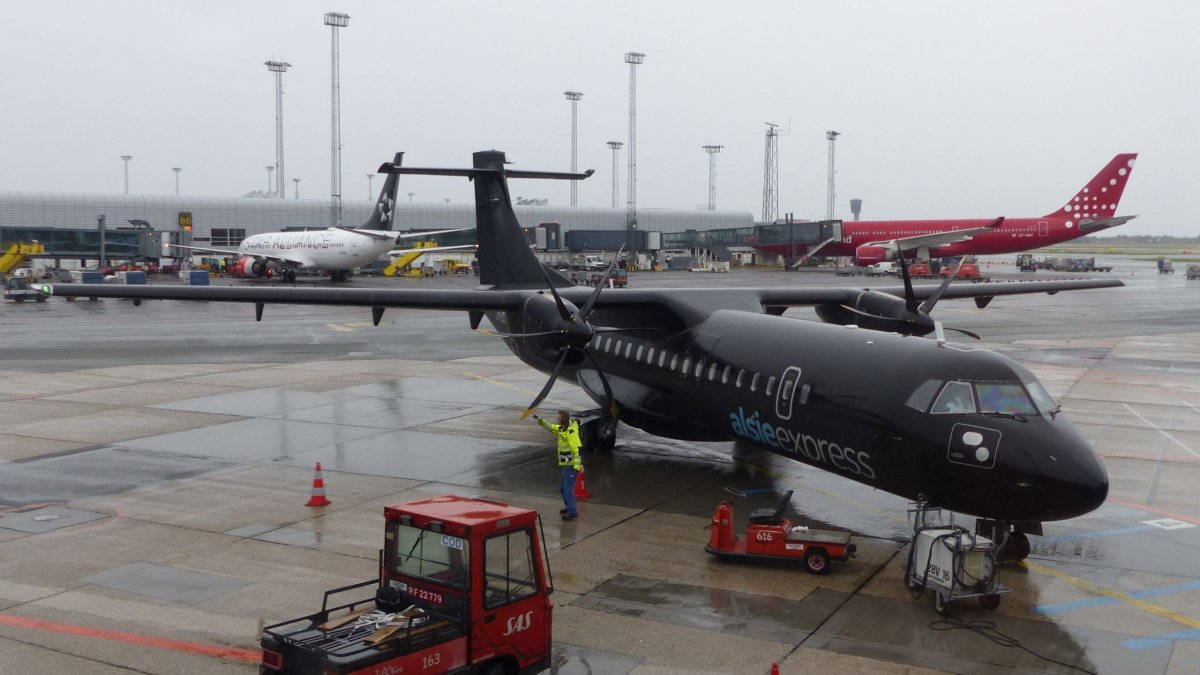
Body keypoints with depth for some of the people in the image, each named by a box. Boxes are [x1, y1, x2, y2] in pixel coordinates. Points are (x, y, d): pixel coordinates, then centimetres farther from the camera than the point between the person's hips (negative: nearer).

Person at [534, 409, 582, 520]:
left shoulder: (571, 431, -21)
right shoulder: (563, 428, 8)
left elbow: (577, 448, -25)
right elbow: (551, 427, 24)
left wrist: (577, 465, -29)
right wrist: (540, 420, 15)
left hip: (571, 465, -10)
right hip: (566, 464, 10)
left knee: (568, 488, -8)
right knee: (562, 487, 21)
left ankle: (573, 512, -2)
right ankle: (570, 507, 34)